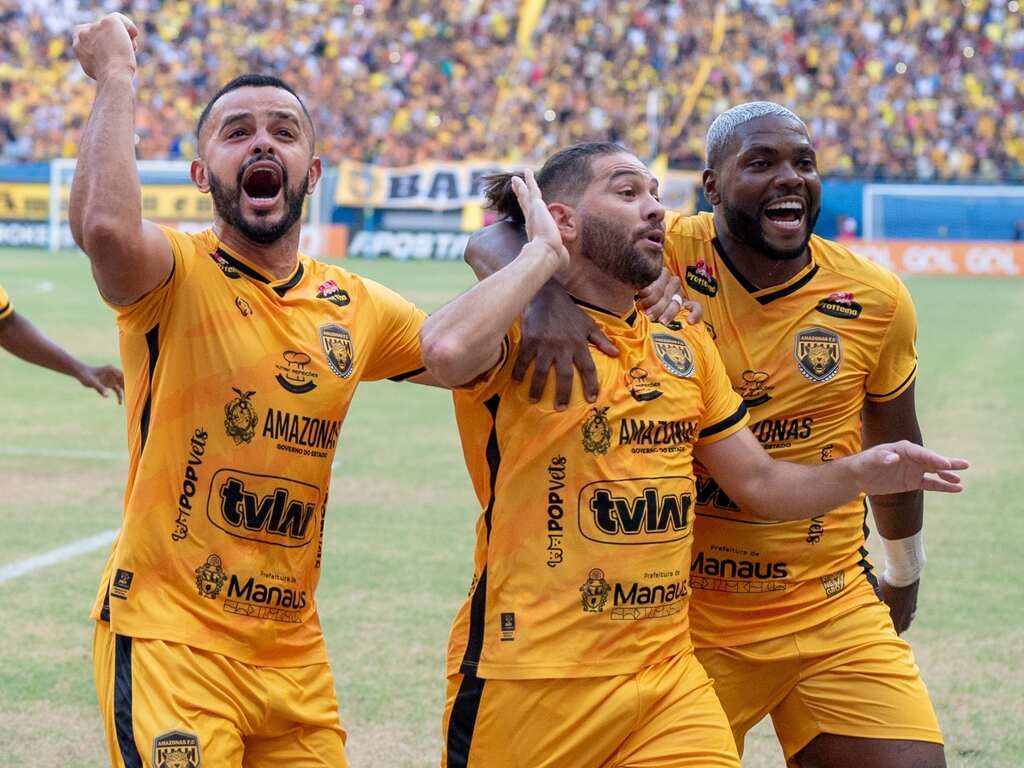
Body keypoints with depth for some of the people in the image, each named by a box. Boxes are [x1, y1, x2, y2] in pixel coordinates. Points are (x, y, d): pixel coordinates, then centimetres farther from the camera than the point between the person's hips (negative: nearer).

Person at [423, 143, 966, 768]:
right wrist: (543, 253, -17)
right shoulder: (521, 332, -8)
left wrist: (856, 473, 0)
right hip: (528, 686, -6)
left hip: (668, 680, 6)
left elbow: (758, 482, 20)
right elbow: (446, 353, -32)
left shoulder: (685, 345, 14)